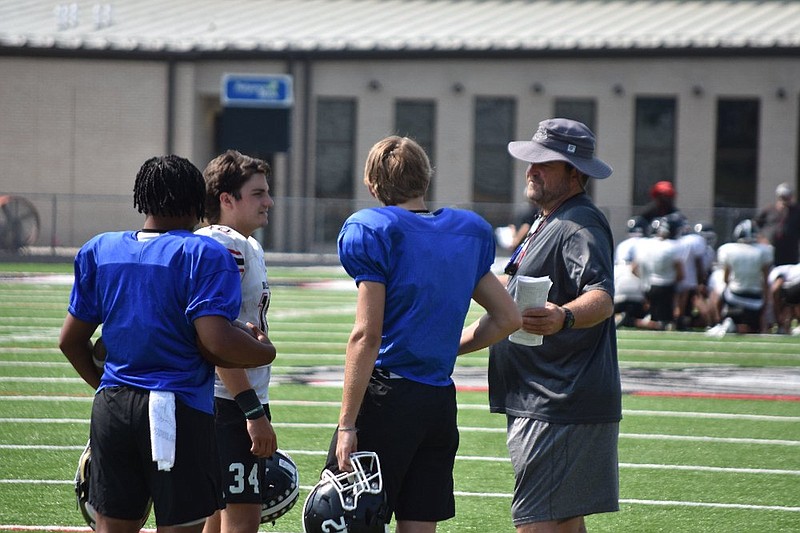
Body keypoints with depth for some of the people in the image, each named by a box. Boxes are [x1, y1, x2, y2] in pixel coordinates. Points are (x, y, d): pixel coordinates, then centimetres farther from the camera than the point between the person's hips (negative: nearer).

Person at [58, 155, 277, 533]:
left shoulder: (99, 250, 10)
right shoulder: (203, 255, -7)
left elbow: (71, 339, 14)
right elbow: (216, 340, -18)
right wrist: (265, 351, 1)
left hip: (112, 407, 5)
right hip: (178, 414, -5)